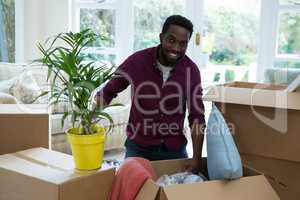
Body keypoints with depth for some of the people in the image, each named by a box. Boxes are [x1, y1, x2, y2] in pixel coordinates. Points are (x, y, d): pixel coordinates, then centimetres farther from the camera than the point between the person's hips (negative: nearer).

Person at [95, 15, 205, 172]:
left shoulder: (191, 70, -10)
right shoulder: (137, 61, -14)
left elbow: (196, 117, -9)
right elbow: (108, 92, -1)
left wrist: (197, 158, -16)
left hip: (175, 149, 1)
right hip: (138, 147, -1)